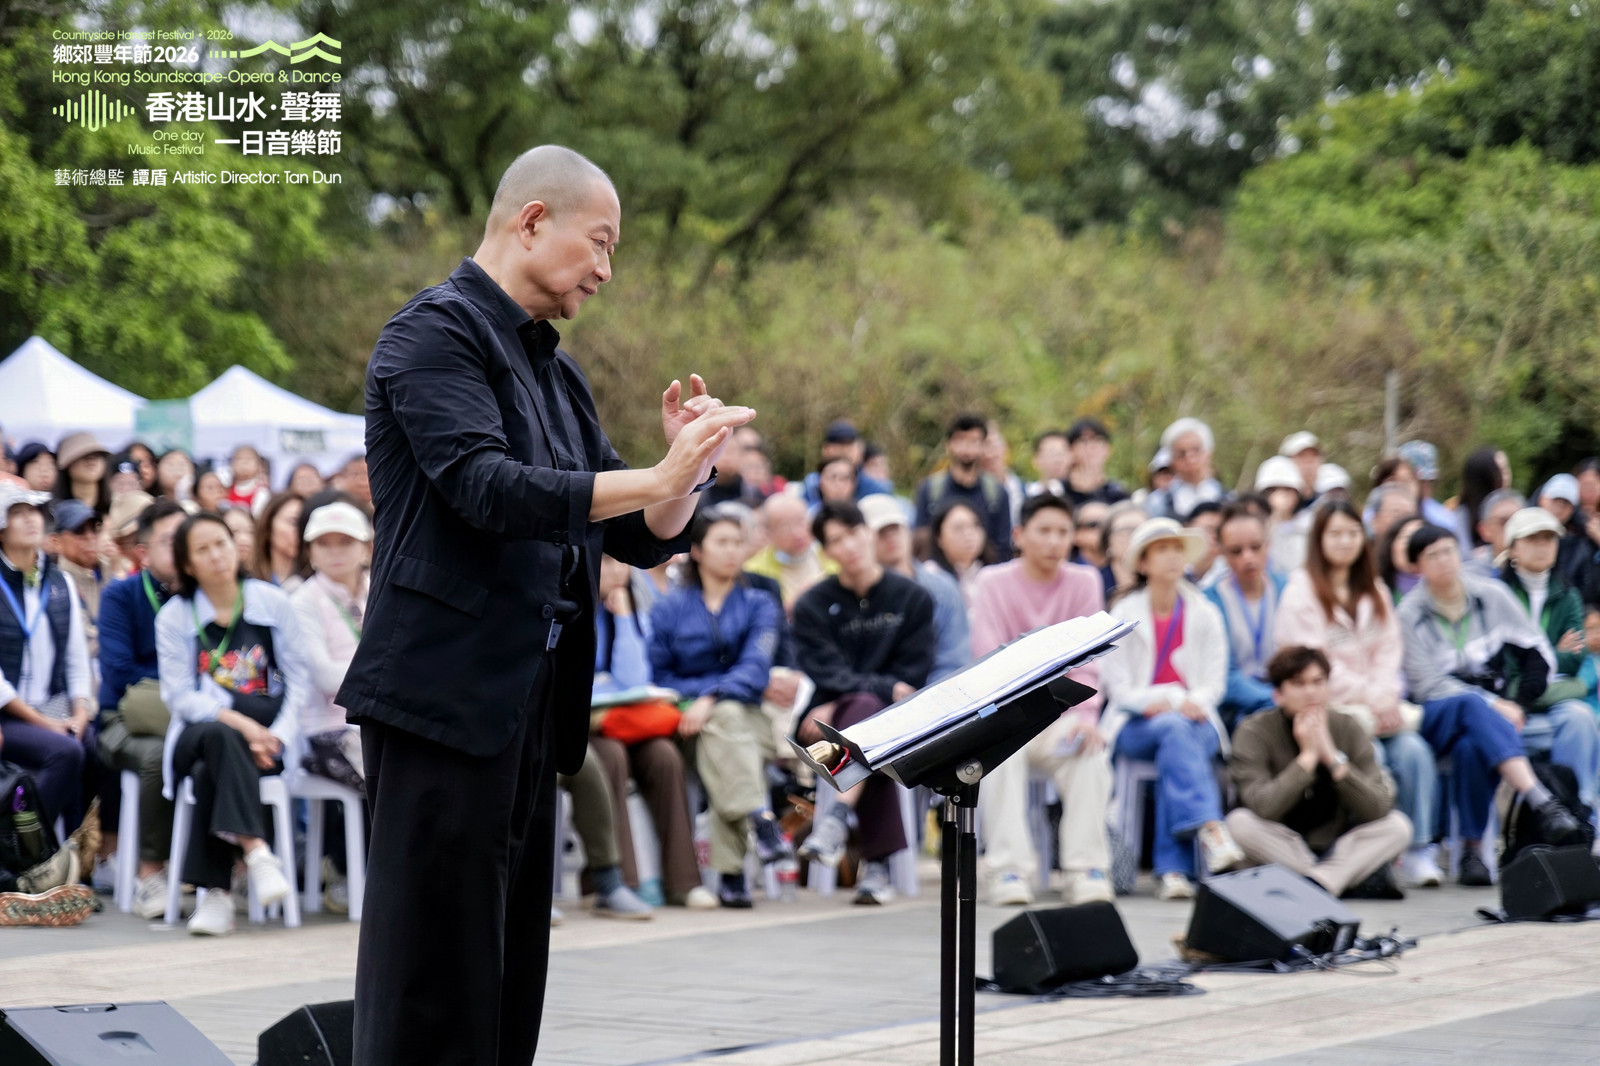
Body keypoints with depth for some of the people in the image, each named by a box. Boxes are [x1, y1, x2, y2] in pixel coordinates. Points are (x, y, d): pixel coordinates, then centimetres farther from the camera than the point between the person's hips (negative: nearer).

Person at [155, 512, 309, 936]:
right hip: (201, 731, 0)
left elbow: (299, 680, 4)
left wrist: (278, 734, -12)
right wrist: (238, 723, -19)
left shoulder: (272, 602, 6)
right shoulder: (174, 616, 5)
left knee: (209, 772, -32)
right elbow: (179, 694, -5)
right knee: (218, 737, -37)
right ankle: (255, 851, -48)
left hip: (268, 734, 0)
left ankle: (215, 892, -36)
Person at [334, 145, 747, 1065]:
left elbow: (644, 538, 18)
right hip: (449, 694, -9)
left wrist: (686, 470, -2)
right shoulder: (436, 333, -6)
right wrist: (657, 476, -23)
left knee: (510, 980, 9)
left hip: (533, 703, 9)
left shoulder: (555, 371, 20)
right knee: (433, 990, -7)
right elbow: (486, 487, -21)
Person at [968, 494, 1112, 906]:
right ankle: (1010, 871, -35)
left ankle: (1086, 870, -28)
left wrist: (1084, 717, -21)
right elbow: (989, 660, -10)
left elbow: (1088, 663, -2)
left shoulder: (1084, 582, 5)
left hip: (1061, 715, 1)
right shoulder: (994, 582, 0)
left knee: (1090, 752, -31)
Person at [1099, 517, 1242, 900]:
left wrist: (1192, 703, -16)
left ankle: (1171, 869, -41)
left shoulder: (1204, 614, 12)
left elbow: (1214, 685, 7)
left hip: (1195, 721, 1)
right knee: (1174, 730, -37)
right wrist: (1176, 700, -17)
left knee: (1174, 756, -35)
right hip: (1135, 725, -1)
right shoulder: (1125, 614, 6)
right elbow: (1119, 689, -1)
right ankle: (1209, 828, -56)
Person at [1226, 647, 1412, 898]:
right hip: (1282, 849, -2)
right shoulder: (1255, 732, -12)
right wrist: (1307, 756, -25)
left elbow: (1378, 809, -16)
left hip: (1336, 848, 2)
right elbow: (1263, 808, -28)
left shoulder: (1348, 728, -5)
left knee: (1398, 825, -17)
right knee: (1240, 822, -30)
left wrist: (1332, 756, -23)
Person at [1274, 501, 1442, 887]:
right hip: (1325, 709, -5)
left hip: (1377, 708, 5)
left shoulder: (1375, 593, 21)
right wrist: (1364, 695, -12)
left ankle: (1419, 851, -20)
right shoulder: (1302, 591, 1)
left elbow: (1388, 652, 13)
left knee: (1414, 750, -23)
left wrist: (1384, 695, -7)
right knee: (1370, 755, -31)